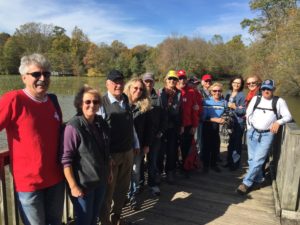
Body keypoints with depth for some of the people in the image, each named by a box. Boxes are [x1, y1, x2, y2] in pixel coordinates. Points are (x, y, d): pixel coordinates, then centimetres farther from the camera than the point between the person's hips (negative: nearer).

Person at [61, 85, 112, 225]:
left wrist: (109, 171, 14)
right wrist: (73, 186, -19)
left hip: (101, 180, 6)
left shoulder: (101, 123, 1)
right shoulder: (74, 126, -21)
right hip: (83, 183, -6)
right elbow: (66, 159, -20)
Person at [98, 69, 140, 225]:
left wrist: (136, 145, 15)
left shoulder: (126, 101, 4)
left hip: (128, 152, 7)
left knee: (123, 188, 22)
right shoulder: (102, 104, -15)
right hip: (111, 154, -6)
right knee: (108, 190, 9)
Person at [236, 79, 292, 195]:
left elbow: (288, 116, -3)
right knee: (252, 159, 9)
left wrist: (278, 122, -22)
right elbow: (248, 114, 11)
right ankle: (258, 179, 30)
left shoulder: (279, 101, 0)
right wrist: (249, 128, 7)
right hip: (252, 132, 3)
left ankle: (246, 183, 1)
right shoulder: (255, 98, 7)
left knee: (258, 160, -8)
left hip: (267, 135, -3)